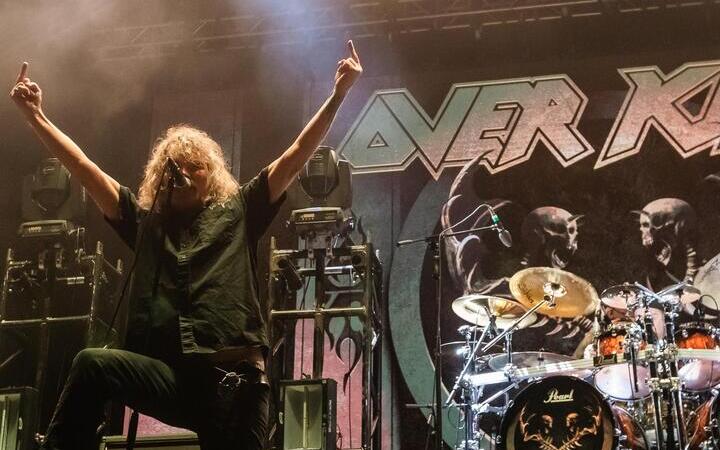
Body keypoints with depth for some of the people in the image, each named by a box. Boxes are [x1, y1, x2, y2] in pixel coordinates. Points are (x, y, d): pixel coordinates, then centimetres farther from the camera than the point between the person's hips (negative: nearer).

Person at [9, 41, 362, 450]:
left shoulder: (238, 212, 15)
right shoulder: (145, 221, 20)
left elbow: (297, 155, 8)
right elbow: (83, 167, 16)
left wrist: (338, 94, 1)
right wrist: (35, 115, 11)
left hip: (234, 379, -1)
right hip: (166, 376, 1)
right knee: (93, 363, -25)